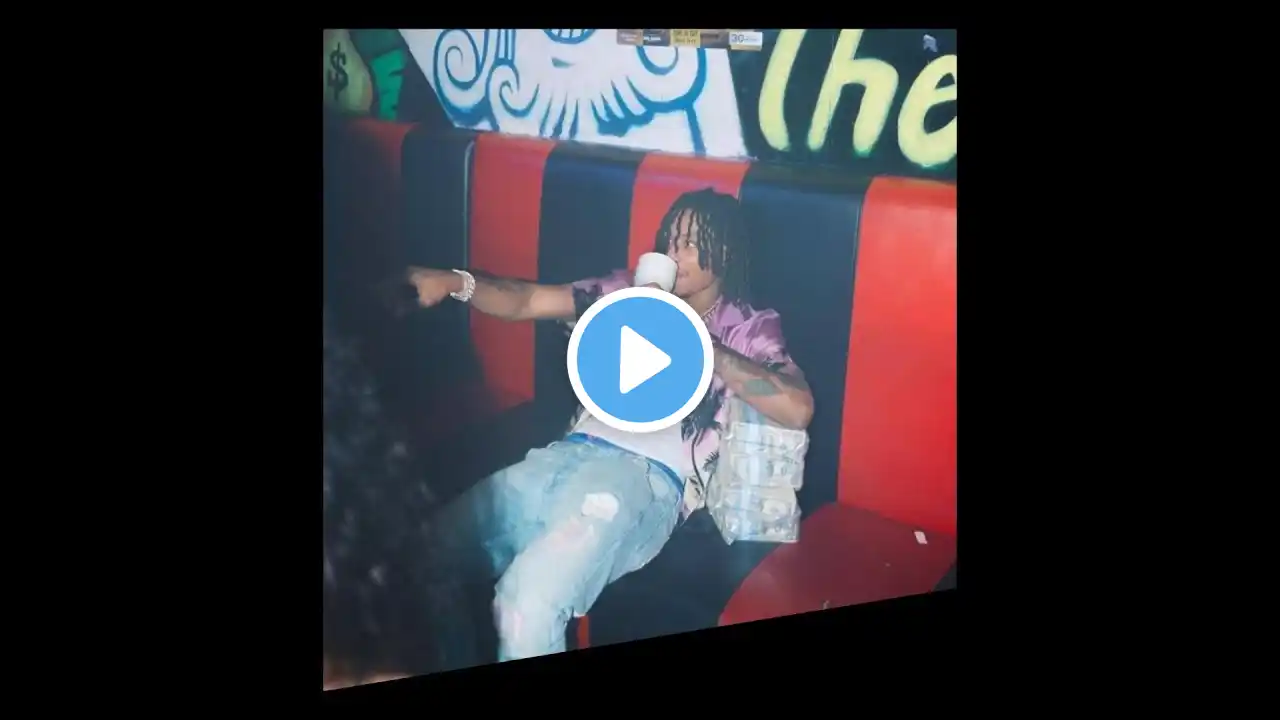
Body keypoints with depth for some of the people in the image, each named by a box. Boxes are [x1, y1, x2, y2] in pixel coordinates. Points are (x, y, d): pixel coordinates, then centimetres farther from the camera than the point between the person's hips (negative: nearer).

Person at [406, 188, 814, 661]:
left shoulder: (749, 329, 11)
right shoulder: (631, 293, 22)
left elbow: (798, 410, -8)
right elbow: (525, 301, 16)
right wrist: (456, 282, -4)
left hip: (648, 478, -5)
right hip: (570, 454, 5)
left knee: (527, 603, -30)